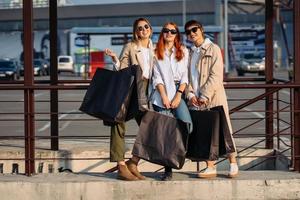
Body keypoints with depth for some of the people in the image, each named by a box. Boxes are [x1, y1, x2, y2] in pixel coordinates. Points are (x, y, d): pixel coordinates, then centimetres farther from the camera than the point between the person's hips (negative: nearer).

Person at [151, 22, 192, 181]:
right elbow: (157, 77, 3)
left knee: (187, 126, -21)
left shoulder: (183, 52, 13)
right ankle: (168, 170, -3)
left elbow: (185, 76, 5)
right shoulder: (156, 53, 11)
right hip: (162, 96, -1)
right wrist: (164, 97, -8)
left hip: (179, 92, 1)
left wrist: (178, 95, -7)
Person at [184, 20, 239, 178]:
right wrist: (190, 94, -4)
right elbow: (187, 76, 13)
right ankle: (211, 167, 6)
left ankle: (233, 164, 8)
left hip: (214, 98, -5)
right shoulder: (190, 53, 16)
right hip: (196, 100, 5)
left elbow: (216, 75, -9)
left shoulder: (213, 49, -1)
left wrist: (204, 95, -14)